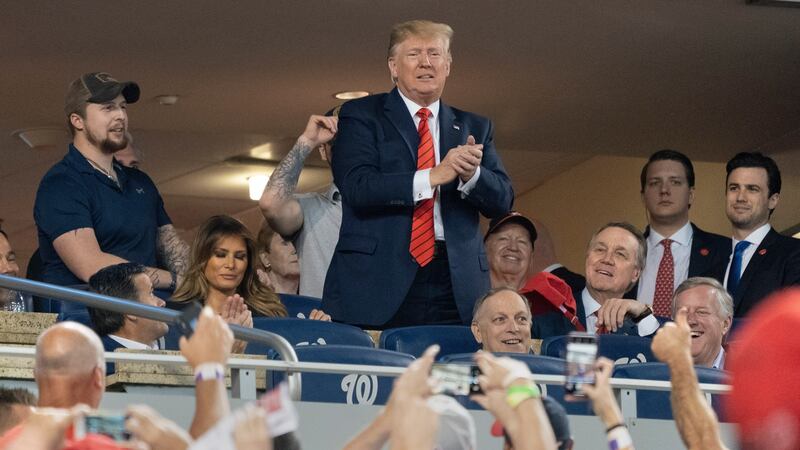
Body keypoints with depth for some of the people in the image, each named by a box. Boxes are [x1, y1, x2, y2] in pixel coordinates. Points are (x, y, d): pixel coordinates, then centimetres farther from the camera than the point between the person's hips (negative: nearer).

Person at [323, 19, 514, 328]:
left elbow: (502, 201, 10)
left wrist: (472, 174, -12)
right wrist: (433, 177, -16)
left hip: (455, 286, 3)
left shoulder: (474, 128, 18)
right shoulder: (361, 116, 7)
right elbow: (357, 187, -8)